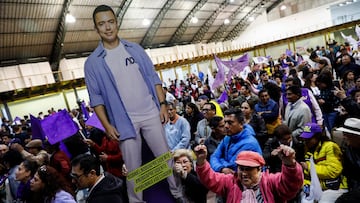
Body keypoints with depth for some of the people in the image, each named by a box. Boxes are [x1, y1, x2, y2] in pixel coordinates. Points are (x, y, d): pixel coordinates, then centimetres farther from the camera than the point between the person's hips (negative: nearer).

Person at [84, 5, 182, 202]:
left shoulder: (135, 49, 5)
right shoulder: (93, 62, 0)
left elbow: (153, 78, 6)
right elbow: (96, 98, -1)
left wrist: (162, 104, -2)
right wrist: (107, 124, -9)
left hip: (151, 114, 2)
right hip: (125, 121, -1)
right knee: (133, 167, 8)